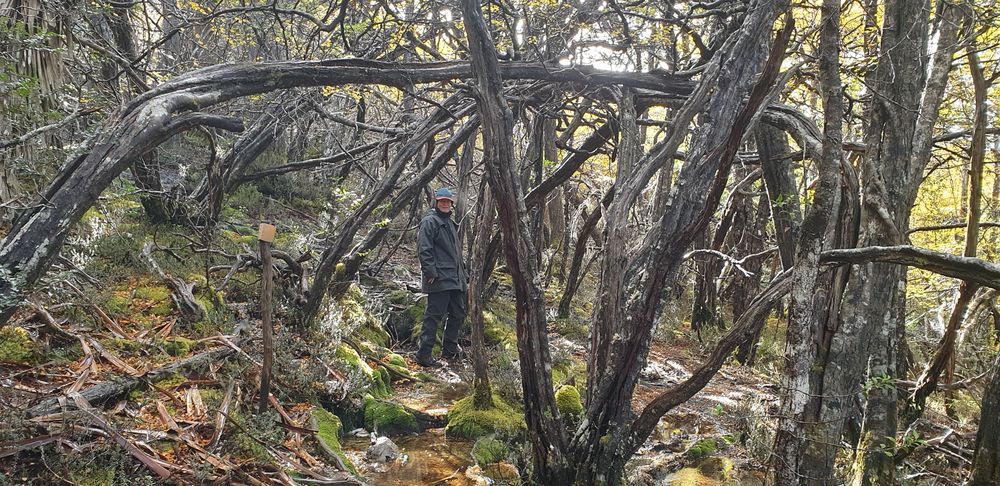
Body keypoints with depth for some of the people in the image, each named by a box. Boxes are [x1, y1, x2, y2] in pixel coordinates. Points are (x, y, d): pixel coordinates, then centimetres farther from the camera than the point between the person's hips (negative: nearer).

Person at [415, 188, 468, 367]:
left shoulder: (451, 223, 22)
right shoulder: (430, 222, -7)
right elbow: (423, 249, -16)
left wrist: (464, 275, 24)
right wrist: (431, 273, -21)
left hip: (455, 281, 9)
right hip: (439, 280, -9)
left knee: (458, 314, 14)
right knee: (434, 315, -7)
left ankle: (449, 350, 26)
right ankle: (424, 353, -2)